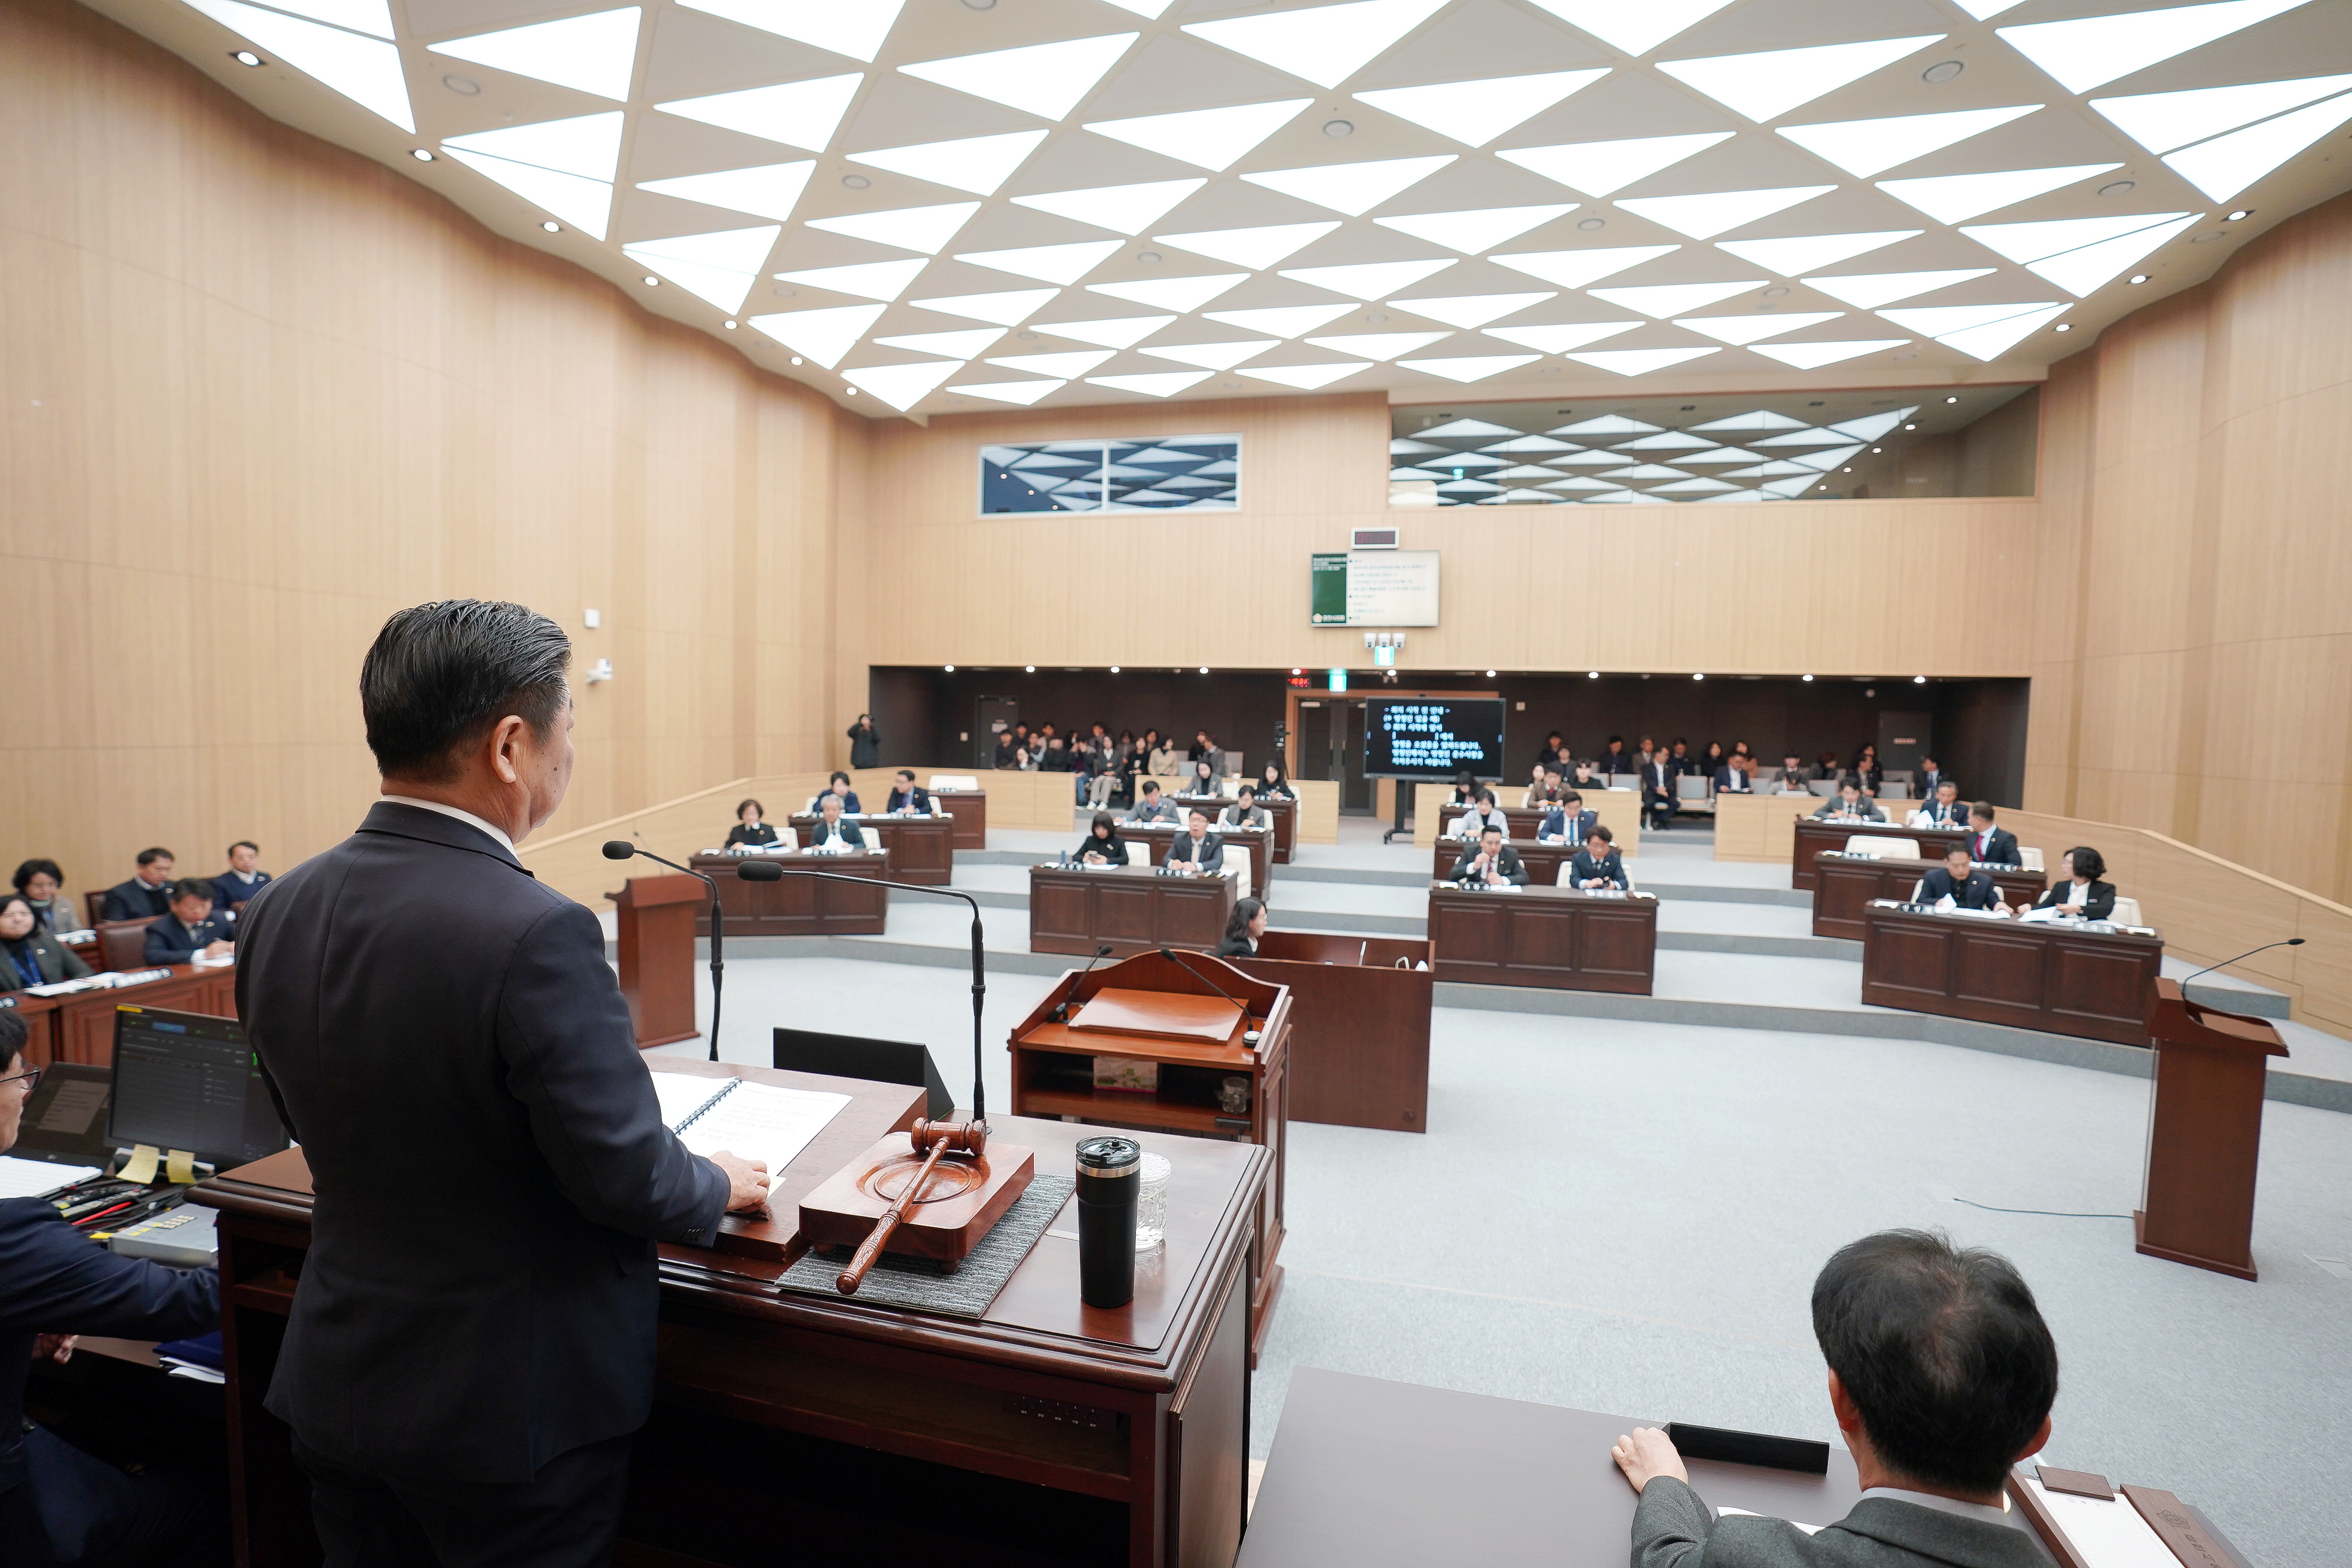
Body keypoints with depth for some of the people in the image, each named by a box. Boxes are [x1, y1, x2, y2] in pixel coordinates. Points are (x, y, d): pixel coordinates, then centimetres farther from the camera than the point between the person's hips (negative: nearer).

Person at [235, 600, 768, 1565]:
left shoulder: (278, 912, -7)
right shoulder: (535, 935, -31)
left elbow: (312, 1124, 7)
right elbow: (628, 1180, -24)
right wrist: (720, 1186, -4)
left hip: (335, 1386, 6)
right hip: (512, 1410, -6)